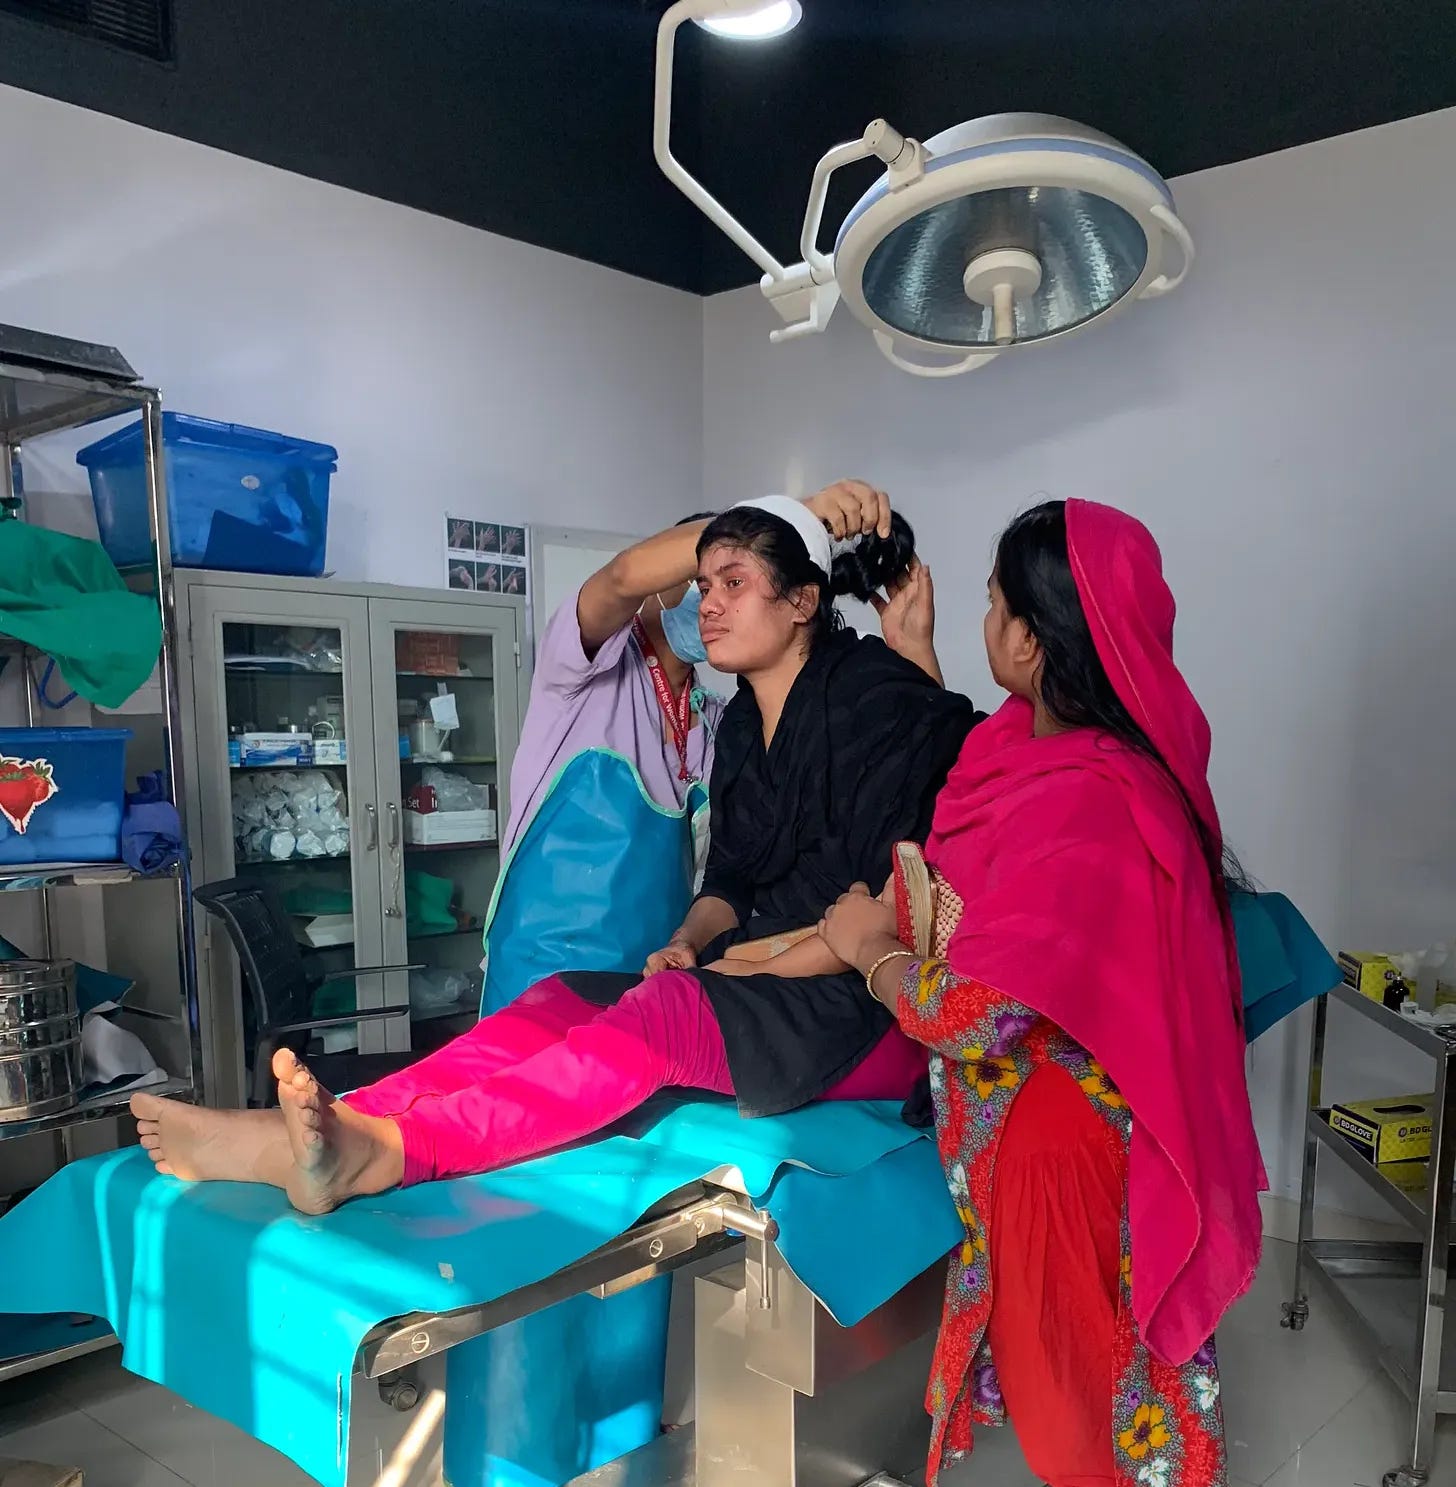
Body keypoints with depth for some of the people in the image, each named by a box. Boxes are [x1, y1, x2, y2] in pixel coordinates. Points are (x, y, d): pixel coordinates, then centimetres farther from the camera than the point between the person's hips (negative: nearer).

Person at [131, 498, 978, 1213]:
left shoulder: (878, 696, -11)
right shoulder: (744, 722, 14)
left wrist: (747, 966, -15)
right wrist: (691, 943, -4)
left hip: (875, 1012, -7)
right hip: (762, 989, 7)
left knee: (667, 1009, -35)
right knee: (562, 999, -17)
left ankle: (385, 1152, -49)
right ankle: (330, 1130, -33)